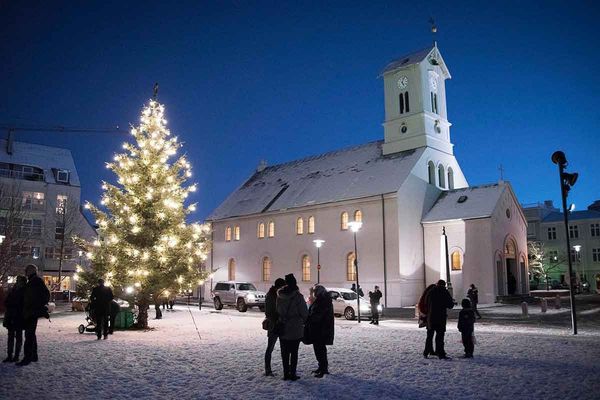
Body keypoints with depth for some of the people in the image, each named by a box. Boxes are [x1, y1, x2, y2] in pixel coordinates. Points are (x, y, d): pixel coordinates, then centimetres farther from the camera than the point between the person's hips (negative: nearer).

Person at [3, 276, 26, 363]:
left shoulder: (25, 292, -7)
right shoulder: (13, 291, 7)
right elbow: (6, 302, 9)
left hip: (19, 318, -5)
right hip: (11, 318, 5)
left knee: (18, 337, 3)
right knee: (11, 336, 9)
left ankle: (16, 356, 9)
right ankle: (9, 355, 14)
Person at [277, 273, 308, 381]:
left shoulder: (279, 296, -4)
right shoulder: (298, 296, -17)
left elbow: (277, 311, 4)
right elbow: (305, 313, -11)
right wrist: (304, 321, 8)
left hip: (282, 329, 3)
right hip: (295, 329, -3)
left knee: (285, 352, 12)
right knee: (294, 352, 7)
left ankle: (286, 373, 16)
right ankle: (292, 374, 10)